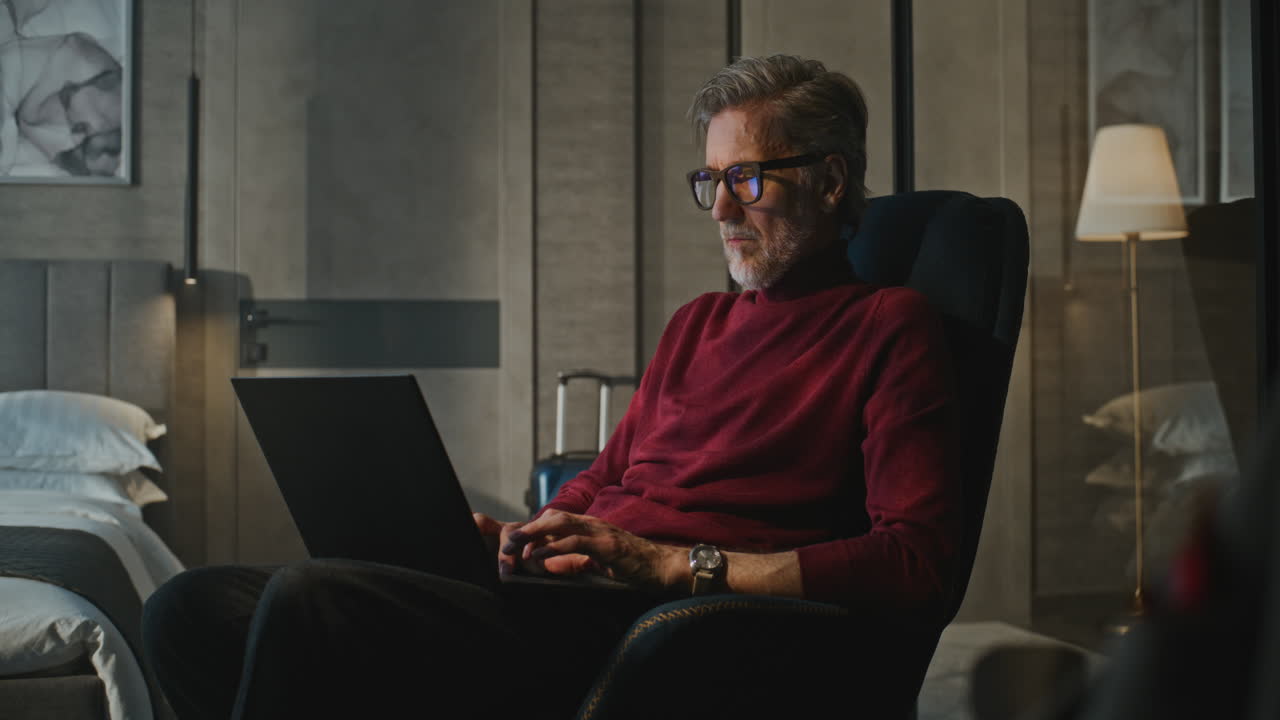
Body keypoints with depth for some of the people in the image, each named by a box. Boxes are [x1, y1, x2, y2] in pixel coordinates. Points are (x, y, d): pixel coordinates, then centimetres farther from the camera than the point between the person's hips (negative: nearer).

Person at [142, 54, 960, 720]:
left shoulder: (891, 327, 4)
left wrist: (675, 563, -14)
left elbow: (916, 562, -9)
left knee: (311, 599, -28)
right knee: (192, 607, -7)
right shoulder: (698, 323, 28)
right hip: (571, 599, 8)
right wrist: (533, 535, 4)